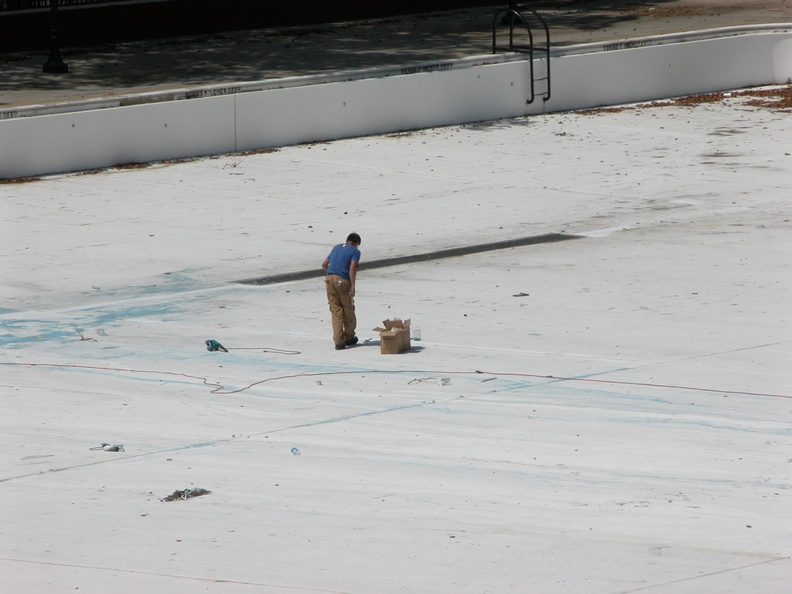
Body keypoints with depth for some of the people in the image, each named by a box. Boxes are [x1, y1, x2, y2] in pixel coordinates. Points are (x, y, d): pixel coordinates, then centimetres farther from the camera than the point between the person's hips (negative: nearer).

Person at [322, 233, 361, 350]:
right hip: (343, 281, -5)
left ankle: (338, 341, 0)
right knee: (348, 310, 13)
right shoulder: (355, 251, 1)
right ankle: (349, 337, 26)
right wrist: (353, 286, -16)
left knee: (336, 311, 6)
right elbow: (352, 267, -14)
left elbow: (324, 264, 25)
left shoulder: (337, 248, 20)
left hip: (330, 279, 5)